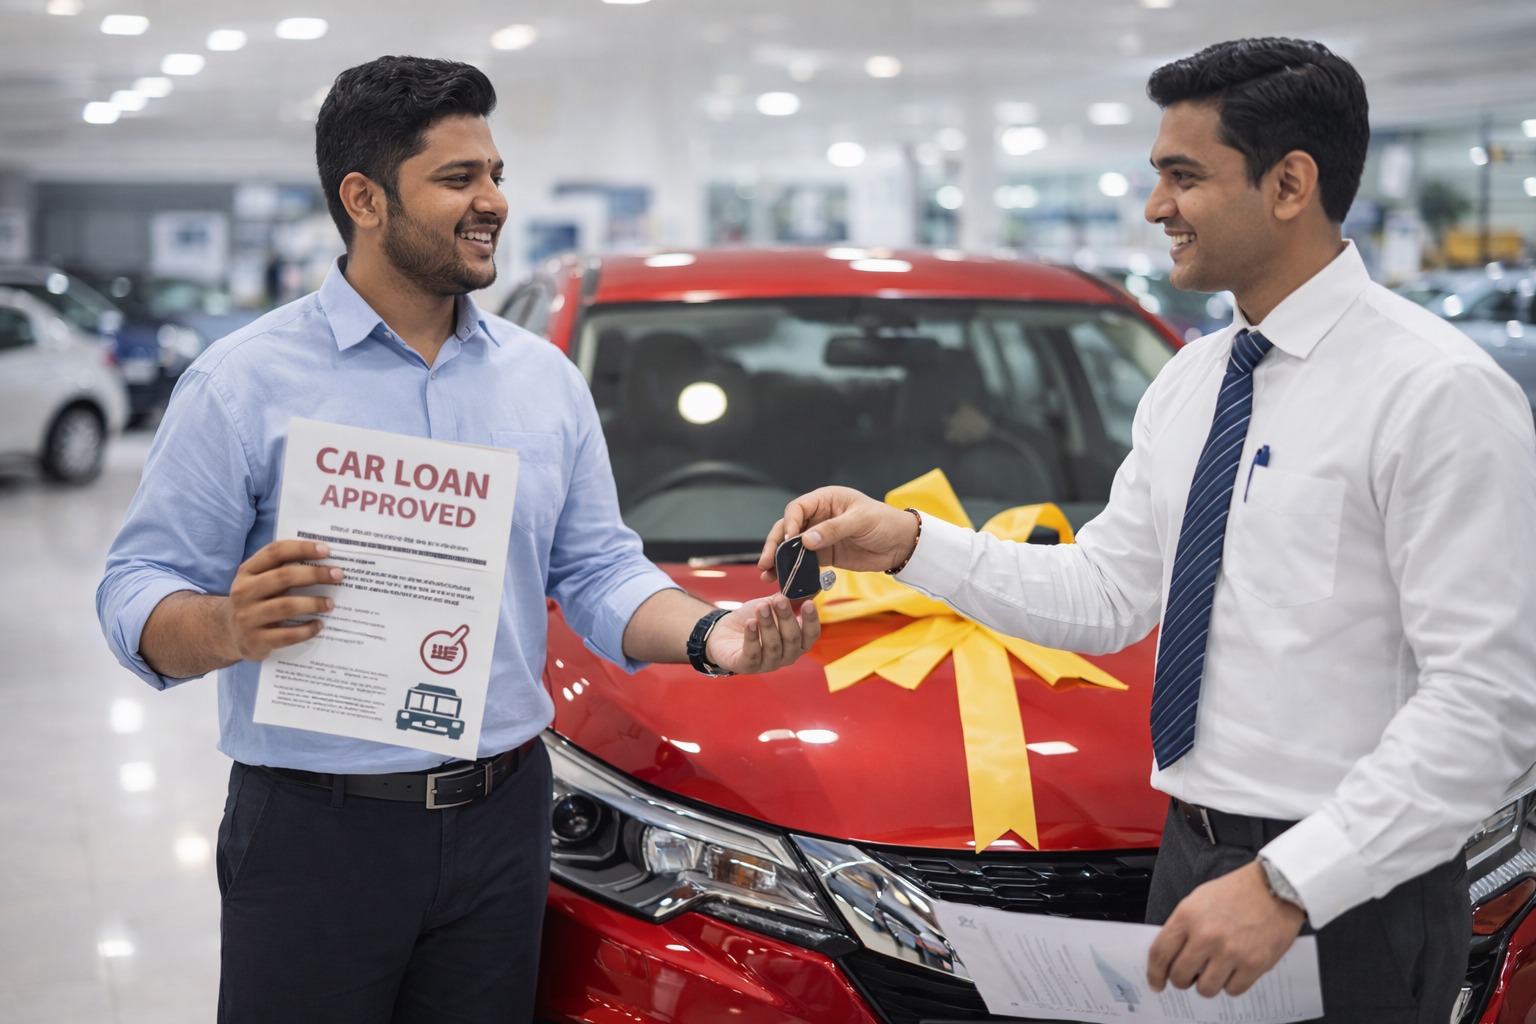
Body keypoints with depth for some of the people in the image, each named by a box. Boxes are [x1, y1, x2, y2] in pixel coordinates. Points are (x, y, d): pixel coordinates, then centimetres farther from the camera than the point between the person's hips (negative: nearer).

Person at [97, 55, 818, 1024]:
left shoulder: (546, 377, 9)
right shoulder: (244, 382, -6)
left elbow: (598, 570, 10)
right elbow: (138, 590, -7)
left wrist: (709, 635, -8)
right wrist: (229, 630, -29)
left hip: (501, 823, 4)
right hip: (315, 830, -4)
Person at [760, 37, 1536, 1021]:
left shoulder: (1437, 390, -16)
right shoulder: (1189, 383, 8)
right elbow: (1107, 598, 9)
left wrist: (1288, 885, -25)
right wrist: (908, 543, -2)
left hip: (1349, 893, -7)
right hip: (1194, 858, 7)